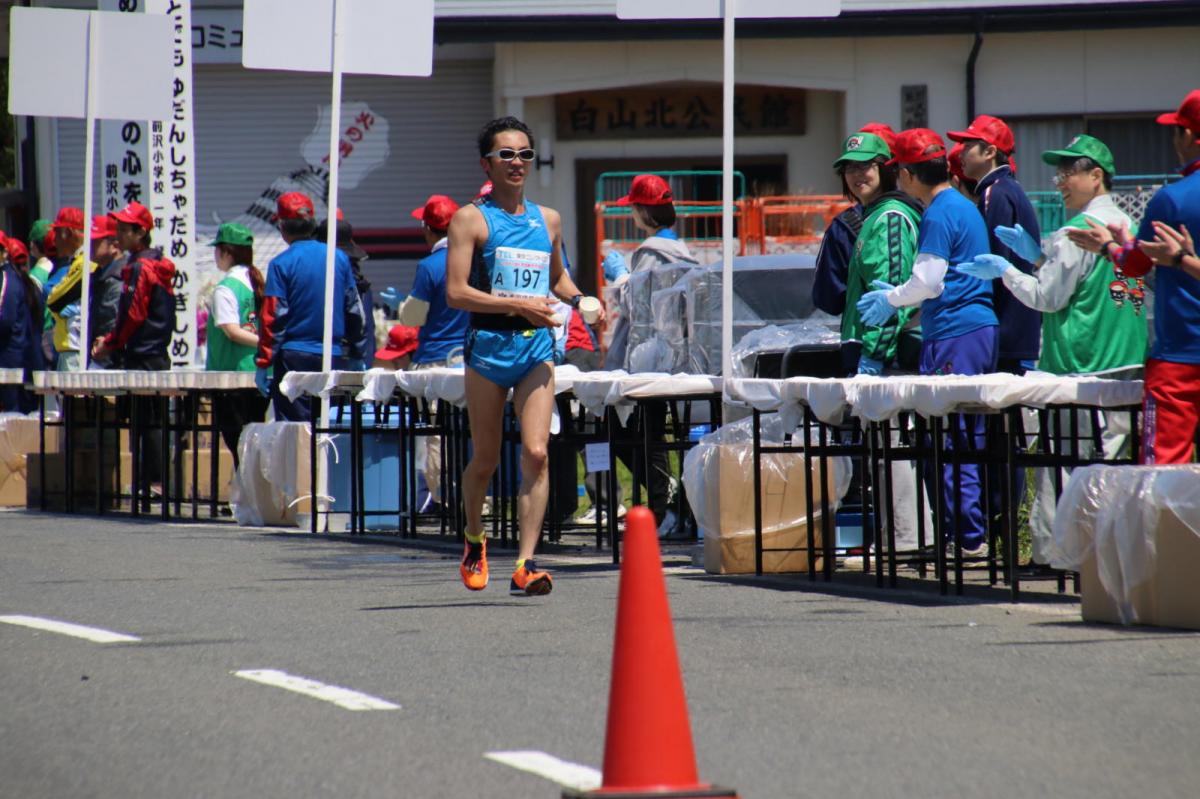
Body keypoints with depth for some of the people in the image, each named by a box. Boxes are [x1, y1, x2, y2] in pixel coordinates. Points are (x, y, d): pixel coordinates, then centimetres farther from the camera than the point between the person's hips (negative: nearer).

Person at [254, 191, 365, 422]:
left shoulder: (281, 264, -8)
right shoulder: (340, 259, 5)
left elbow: (273, 318, -10)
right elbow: (355, 312, 9)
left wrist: (263, 365, -7)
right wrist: (353, 350, 21)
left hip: (294, 358, -4)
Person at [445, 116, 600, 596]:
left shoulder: (548, 220, 15)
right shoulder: (471, 219, 0)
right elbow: (456, 292, -10)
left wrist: (579, 300, 12)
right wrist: (517, 305, -18)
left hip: (537, 346, 3)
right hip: (488, 345, -3)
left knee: (536, 453, -13)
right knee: (485, 460, 7)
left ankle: (525, 565, -16)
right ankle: (474, 542, 35)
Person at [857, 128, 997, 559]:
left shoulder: (938, 216, -12)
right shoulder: (966, 207, 19)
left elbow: (928, 281, -14)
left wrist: (891, 299, 3)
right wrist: (900, 299, 23)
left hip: (953, 337, -10)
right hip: (982, 329, 10)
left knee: (946, 438, -7)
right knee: (971, 436, 12)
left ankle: (965, 536, -8)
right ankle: (978, 531, 13)